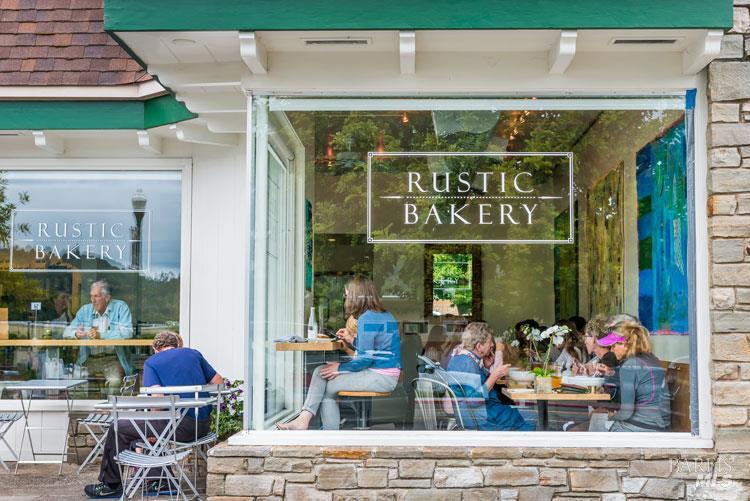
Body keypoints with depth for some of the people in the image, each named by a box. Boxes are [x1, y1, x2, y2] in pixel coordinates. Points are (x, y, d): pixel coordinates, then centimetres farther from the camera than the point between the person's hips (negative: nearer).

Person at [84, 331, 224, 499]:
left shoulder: (152, 362, 2)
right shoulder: (194, 354, 15)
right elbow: (219, 382, 14)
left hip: (182, 426, -7)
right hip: (203, 426, 7)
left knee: (119, 430, 9)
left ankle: (111, 485, 21)